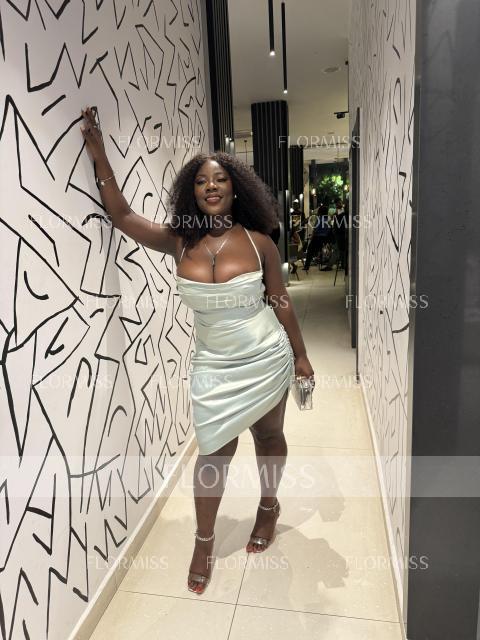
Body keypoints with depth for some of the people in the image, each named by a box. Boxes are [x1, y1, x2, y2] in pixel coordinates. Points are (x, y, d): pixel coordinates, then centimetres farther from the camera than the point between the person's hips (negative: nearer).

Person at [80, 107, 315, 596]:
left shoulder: (258, 241, -10)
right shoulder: (179, 242, -6)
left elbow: (280, 301, -3)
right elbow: (120, 215, -5)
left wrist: (300, 355, 1)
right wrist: (99, 158, -9)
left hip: (266, 361, 0)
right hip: (213, 367, 1)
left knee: (268, 435, 19)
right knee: (214, 451, 9)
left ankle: (269, 505, 48)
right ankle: (204, 541, 31)